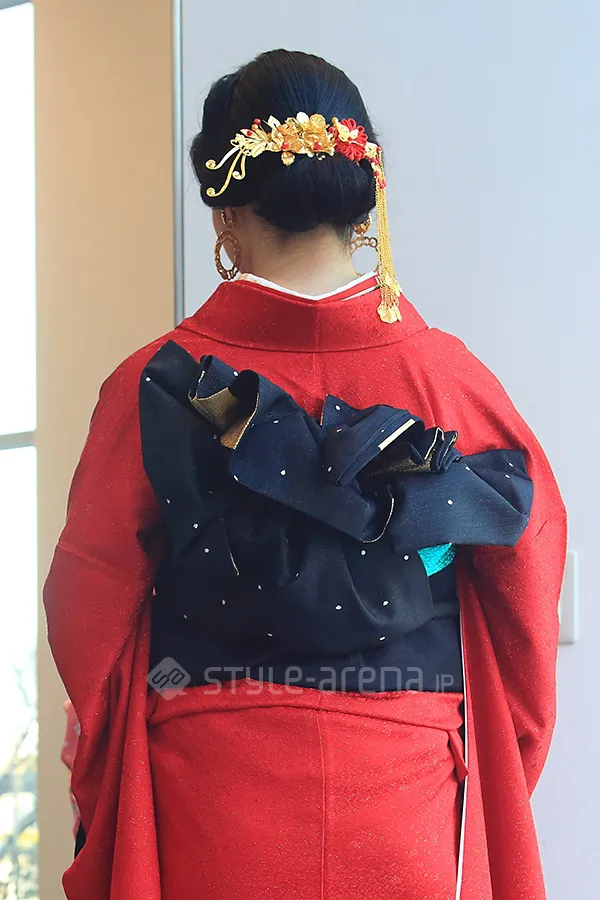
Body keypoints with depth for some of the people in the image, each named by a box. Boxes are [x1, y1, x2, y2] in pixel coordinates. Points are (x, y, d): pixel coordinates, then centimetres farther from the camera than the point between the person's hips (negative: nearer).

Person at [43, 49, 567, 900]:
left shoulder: (155, 387, -9)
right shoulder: (454, 380, -6)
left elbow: (90, 615, -3)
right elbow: (529, 595, 2)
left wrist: (99, 798, 13)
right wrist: (499, 789, 17)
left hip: (210, 800, -1)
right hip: (405, 798, 1)